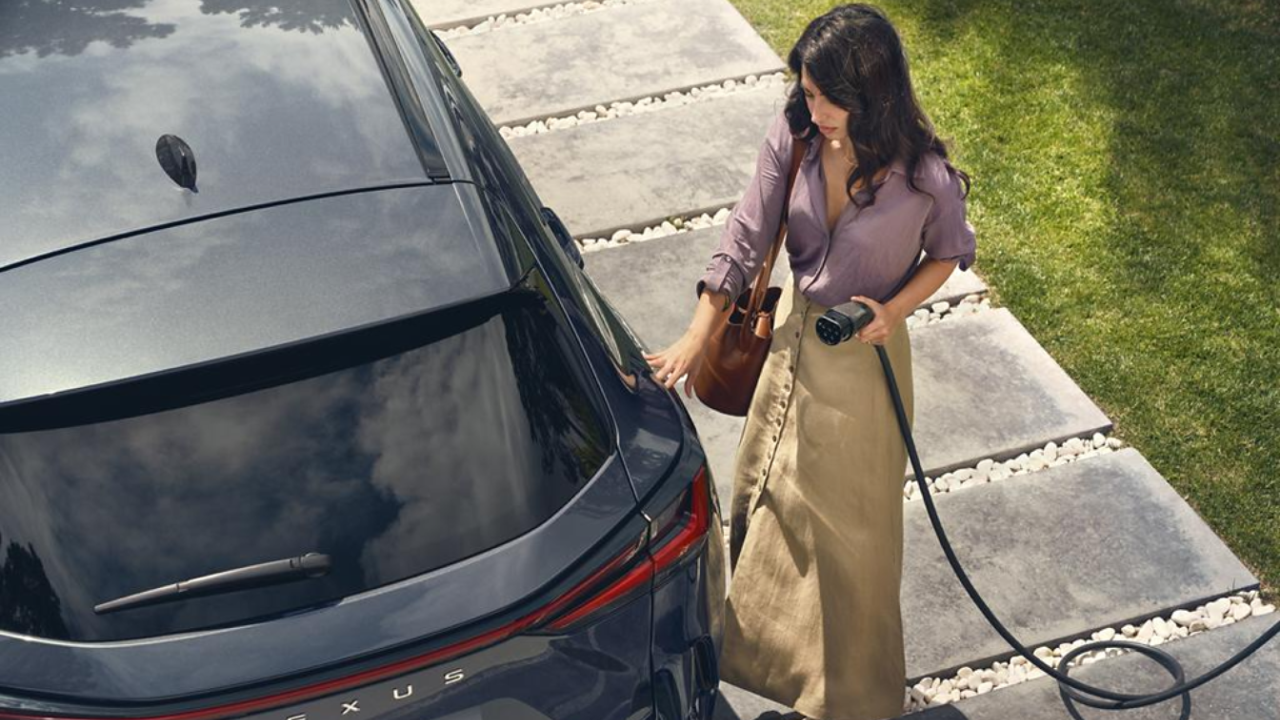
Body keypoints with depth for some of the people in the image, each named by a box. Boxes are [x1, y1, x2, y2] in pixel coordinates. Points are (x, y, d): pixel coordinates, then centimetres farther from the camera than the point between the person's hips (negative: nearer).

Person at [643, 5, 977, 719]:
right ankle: (763, 636, 51)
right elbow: (746, 240, -11)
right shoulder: (794, 137, -16)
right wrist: (696, 340, -13)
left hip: (863, 357, -4)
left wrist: (893, 310, -21)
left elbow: (950, 253, -5)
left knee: (847, 515, 12)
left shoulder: (924, 174, -25)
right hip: (792, 334, 5)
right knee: (768, 487, 22)